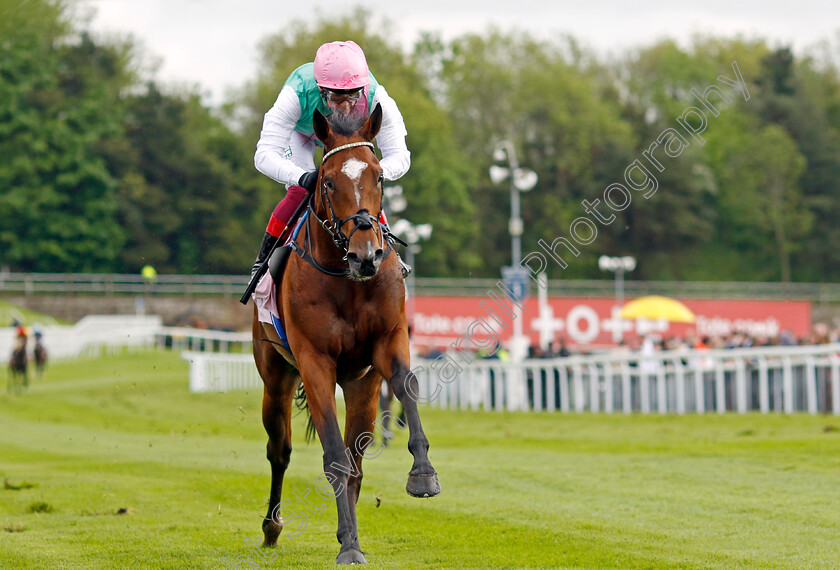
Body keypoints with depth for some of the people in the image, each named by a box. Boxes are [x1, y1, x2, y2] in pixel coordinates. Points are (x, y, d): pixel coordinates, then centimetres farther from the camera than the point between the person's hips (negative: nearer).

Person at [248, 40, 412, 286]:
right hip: (300, 132, -2)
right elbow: (265, 155, -50)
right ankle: (264, 260, -2)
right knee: (299, 192, -20)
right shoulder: (296, 95, -47)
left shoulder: (375, 98, -42)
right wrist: (302, 177, -68)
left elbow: (399, 156, -38)